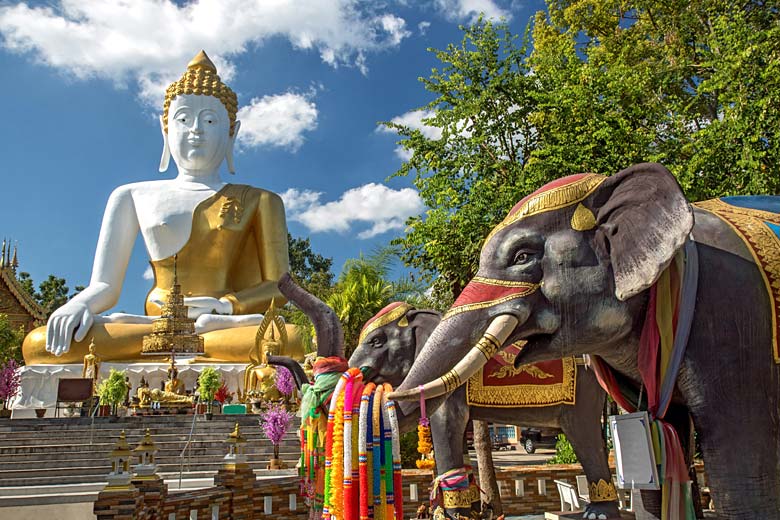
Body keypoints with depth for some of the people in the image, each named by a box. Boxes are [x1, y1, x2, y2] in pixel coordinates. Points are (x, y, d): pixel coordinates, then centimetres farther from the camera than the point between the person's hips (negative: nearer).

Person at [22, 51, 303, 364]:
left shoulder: (259, 201, 16)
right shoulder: (135, 196, 20)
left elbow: (279, 287, 7)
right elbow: (104, 286, 15)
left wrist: (227, 304, -14)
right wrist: (79, 304, -10)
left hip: (232, 328, -2)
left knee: (289, 342, -38)